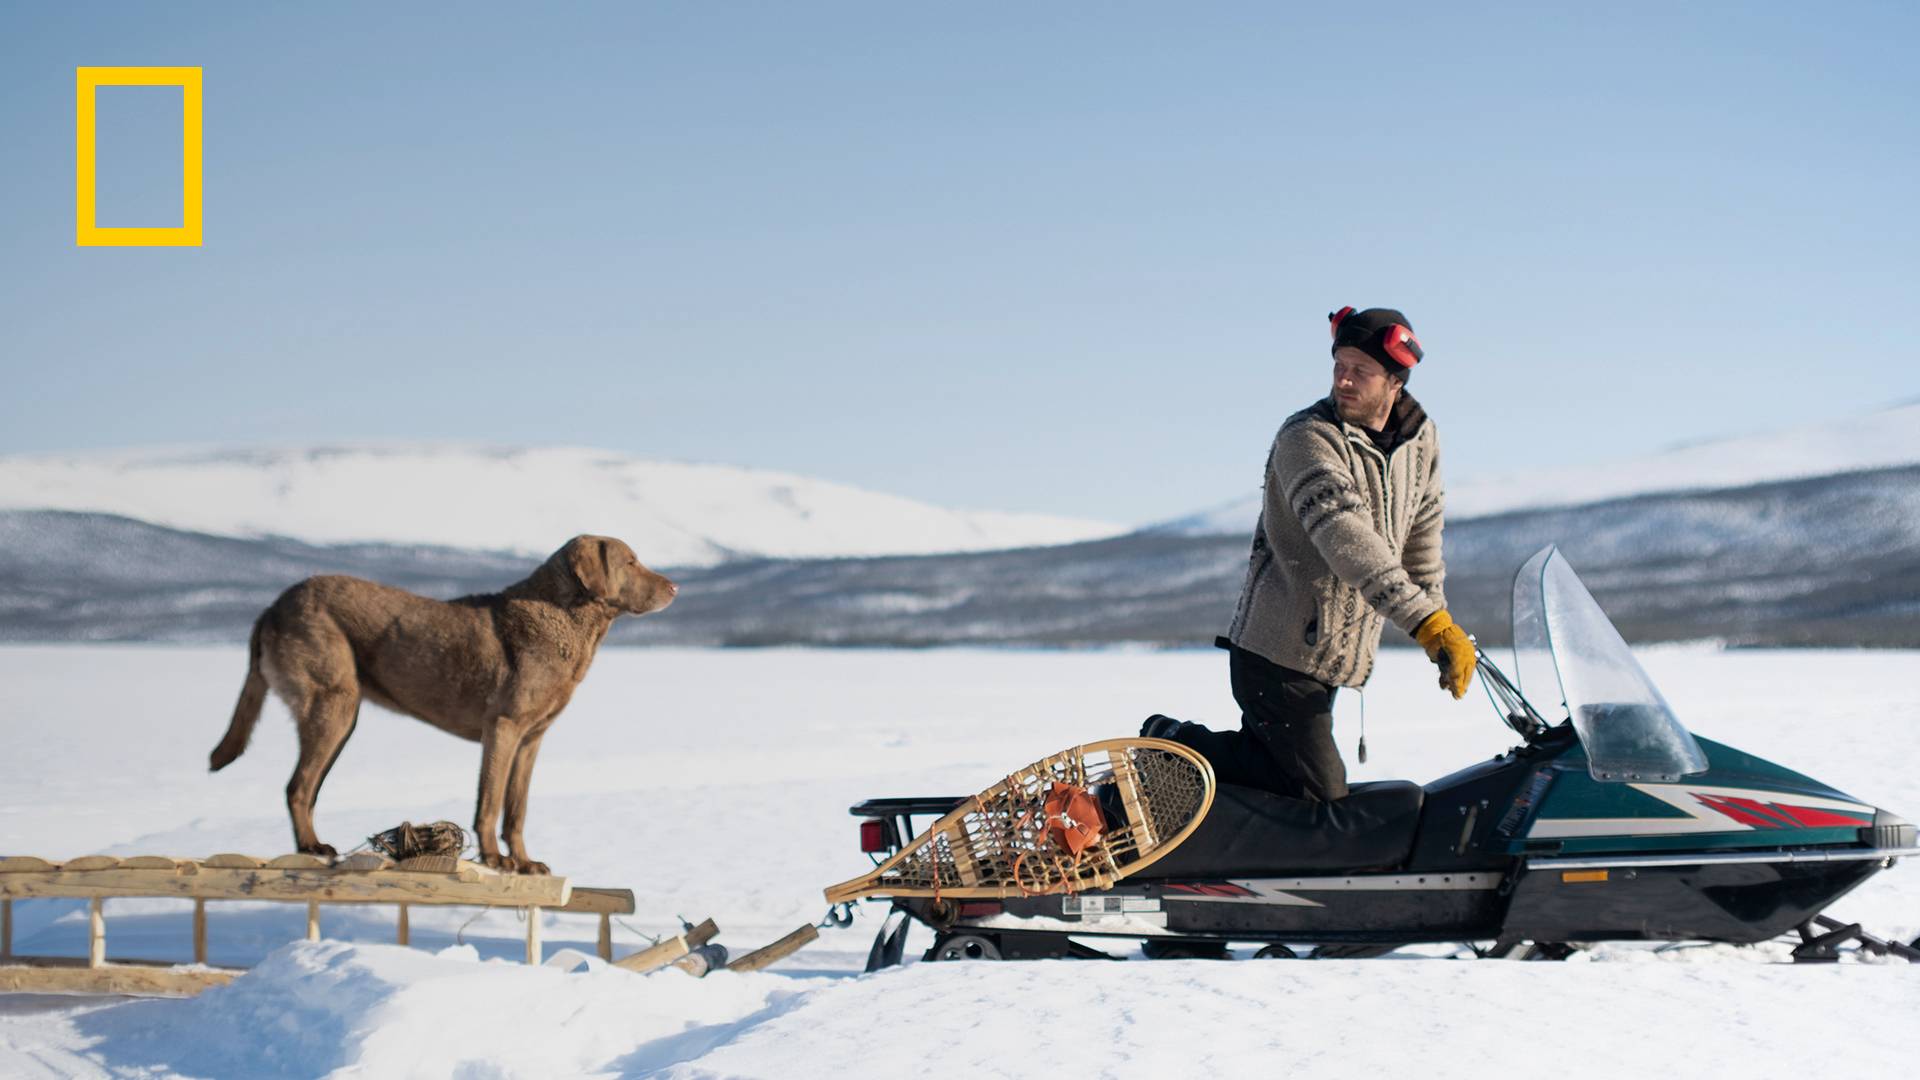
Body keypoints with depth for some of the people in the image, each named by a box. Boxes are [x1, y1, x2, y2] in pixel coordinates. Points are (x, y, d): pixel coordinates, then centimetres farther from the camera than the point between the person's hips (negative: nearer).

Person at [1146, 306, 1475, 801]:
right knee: (1317, 793, -10)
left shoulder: (1420, 440, 6)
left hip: (1330, 661, 8)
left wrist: (1440, 625, 19)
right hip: (1276, 654, -8)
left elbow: (1420, 537, 21)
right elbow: (1345, 538, -30)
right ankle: (1173, 744, 1)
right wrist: (1426, 619, -37)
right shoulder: (1307, 439, -17)